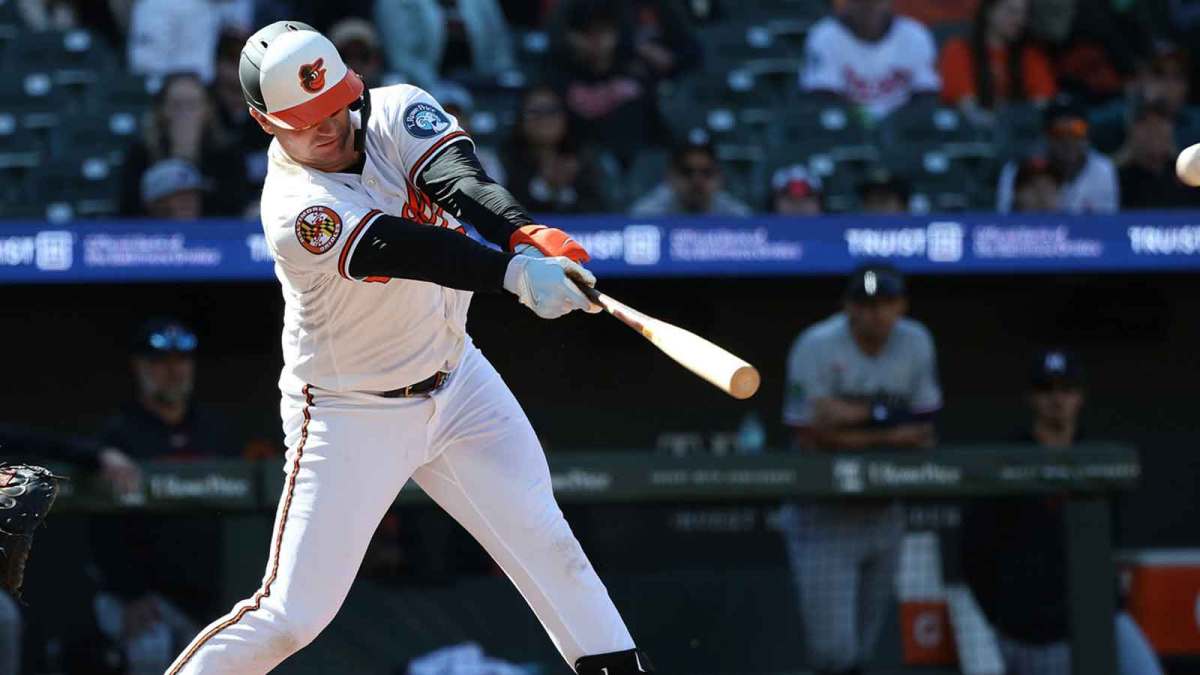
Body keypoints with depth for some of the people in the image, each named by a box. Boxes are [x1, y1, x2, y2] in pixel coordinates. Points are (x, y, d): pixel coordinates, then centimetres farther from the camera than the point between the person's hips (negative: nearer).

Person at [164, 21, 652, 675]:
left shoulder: (397, 112, -8)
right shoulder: (295, 210, -25)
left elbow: (458, 180, -27)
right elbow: (405, 251, -40)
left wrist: (527, 233, -48)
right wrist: (515, 272, -55)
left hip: (456, 381, 5)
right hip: (352, 418, -5)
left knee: (543, 540, 1)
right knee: (294, 614, -6)